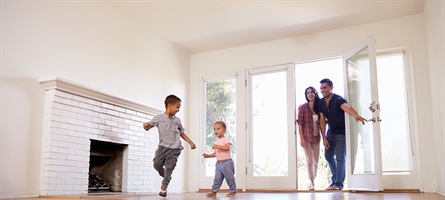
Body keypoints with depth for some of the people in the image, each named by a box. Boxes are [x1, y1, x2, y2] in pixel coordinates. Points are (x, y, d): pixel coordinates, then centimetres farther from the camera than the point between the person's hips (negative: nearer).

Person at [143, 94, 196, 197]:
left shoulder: (177, 120, 9)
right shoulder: (159, 118, 0)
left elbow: (182, 133, 18)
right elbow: (148, 126, 2)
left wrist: (191, 143, 12)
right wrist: (146, 125, -23)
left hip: (175, 148, 1)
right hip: (163, 146, -1)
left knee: (169, 168, -2)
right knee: (157, 163, -6)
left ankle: (164, 187, 12)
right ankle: (166, 177, 24)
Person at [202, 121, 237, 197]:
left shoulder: (226, 139, -6)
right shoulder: (217, 142, 17)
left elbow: (227, 148, -24)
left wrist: (218, 146, -30)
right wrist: (208, 155, 7)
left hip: (227, 162, -6)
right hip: (218, 163, 7)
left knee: (229, 177, 1)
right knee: (217, 178, 4)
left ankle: (233, 191, 14)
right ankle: (214, 191, 9)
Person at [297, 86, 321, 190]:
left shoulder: (319, 107, 6)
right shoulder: (302, 107, -5)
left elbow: (321, 123, 11)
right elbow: (300, 123, -7)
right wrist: (301, 138, -13)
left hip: (316, 138, 4)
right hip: (306, 138, -4)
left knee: (316, 161, 8)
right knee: (309, 161, -6)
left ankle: (312, 181, 21)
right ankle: (312, 183, 1)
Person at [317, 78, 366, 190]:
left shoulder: (338, 99, -22)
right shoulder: (321, 103, -3)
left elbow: (347, 107, -45)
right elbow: (322, 120, -3)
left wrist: (356, 115, -66)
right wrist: (324, 138, -9)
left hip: (341, 133, -7)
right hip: (330, 133, 7)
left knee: (340, 158, -11)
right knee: (328, 156, 13)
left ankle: (339, 183, 0)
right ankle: (335, 180, 30)